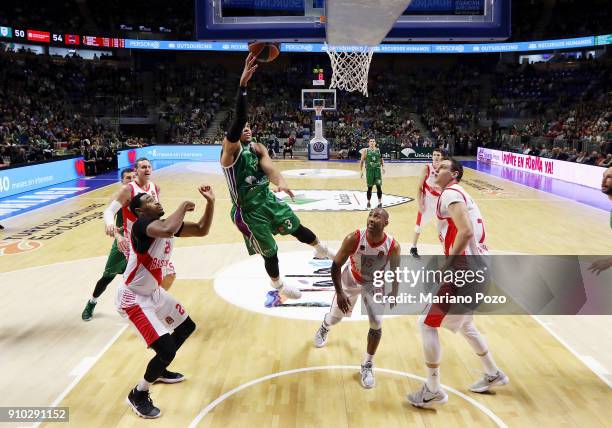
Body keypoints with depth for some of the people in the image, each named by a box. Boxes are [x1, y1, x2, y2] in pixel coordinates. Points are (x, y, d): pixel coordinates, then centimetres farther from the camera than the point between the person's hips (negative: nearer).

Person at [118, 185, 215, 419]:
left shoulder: (167, 223, 0)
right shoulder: (142, 224, -26)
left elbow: (201, 230, 4)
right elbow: (167, 230, -47)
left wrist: (210, 202, -9)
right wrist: (184, 205, -30)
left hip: (154, 292, 10)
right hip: (133, 299, -9)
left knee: (187, 326, 23)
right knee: (166, 350, -16)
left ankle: (160, 371, 44)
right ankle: (138, 395, 11)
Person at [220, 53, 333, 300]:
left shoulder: (257, 148, 3)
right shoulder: (230, 149, -18)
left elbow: (269, 168, -17)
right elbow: (237, 119, -36)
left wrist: (280, 182, -41)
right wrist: (243, 84, -47)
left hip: (267, 199, 6)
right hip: (248, 210, -6)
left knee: (297, 228, 17)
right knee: (269, 251, 6)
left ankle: (323, 251, 46)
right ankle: (278, 286, 33)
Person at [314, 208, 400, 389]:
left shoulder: (393, 247, -29)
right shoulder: (354, 239, -33)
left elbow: (395, 272, -8)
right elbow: (336, 265, -22)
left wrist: (393, 294, -2)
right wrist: (339, 292, -25)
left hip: (374, 284, 0)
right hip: (350, 281, 0)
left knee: (377, 324, -10)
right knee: (335, 317, 17)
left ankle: (367, 365, 12)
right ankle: (324, 328, 57)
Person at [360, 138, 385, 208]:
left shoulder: (378, 150, 7)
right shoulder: (365, 150, 0)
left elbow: (381, 159, 15)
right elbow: (362, 161, 1)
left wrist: (383, 167, -1)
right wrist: (361, 171, -5)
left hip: (377, 169, 2)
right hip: (369, 170, -2)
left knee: (379, 186, -4)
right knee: (370, 187, 4)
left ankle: (380, 202, 4)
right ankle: (368, 202, 20)